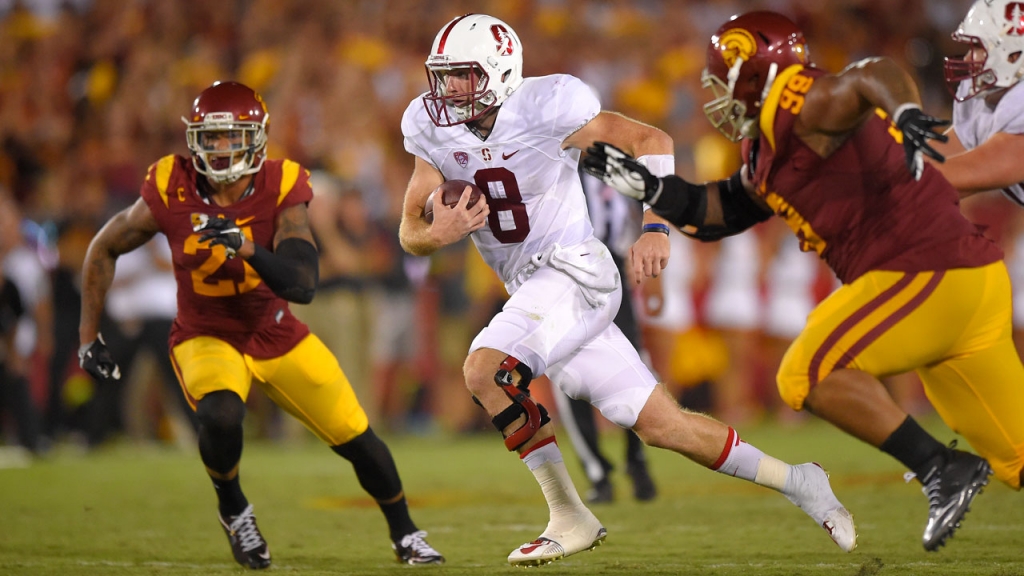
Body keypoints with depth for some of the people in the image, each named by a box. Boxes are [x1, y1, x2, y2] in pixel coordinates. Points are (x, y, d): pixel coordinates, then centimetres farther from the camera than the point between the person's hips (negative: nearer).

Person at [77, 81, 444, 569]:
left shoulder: (281, 190, -21)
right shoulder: (171, 192, -20)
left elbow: (302, 285, -31)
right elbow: (104, 249, -3)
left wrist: (246, 247, -47)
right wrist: (89, 337, -2)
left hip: (277, 336, 2)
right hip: (207, 339, -2)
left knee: (357, 439, 5)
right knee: (221, 415, -34)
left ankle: (404, 533, 33)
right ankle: (232, 511, -2)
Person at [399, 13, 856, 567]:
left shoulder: (542, 108, -15)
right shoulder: (432, 128, 2)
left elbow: (649, 140, -8)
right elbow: (410, 232, 6)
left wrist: (654, 228, -19)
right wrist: (437, 233, -18)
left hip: (573, 270, -6)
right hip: (531, 289, 6)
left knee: (485, 371, -26)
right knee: (659, 424, 6)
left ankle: (569, 518, -14)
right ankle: (795, 482, 20)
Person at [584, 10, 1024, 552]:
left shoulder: (798, 110, -12)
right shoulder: (768, 151, 18)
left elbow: (874, 75, -30)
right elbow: (712, 214, 27)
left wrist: (904, 113, -50)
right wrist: (642, 183, 17)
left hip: (925, 270, -10)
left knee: (809, 375, -8)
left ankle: (939, 468, -9)